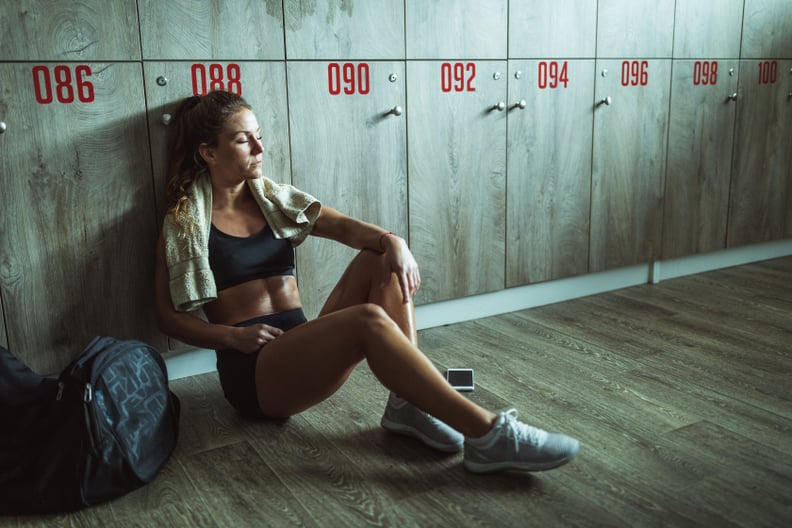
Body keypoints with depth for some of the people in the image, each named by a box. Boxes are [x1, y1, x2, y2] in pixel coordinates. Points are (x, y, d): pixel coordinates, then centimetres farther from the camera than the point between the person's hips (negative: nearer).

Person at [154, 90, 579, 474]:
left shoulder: (273, 200, 13)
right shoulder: (184, 223, 1)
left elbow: (343, 226, -4)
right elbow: (168, 315, 0)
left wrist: (391, 241, -25)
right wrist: (233, 335, -15)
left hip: (305, 347, 6)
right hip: (251, 371, -5)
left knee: (381, 256, -15)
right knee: (369, 319, -33)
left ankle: (407, 404, -20)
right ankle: (487, 436, -33)